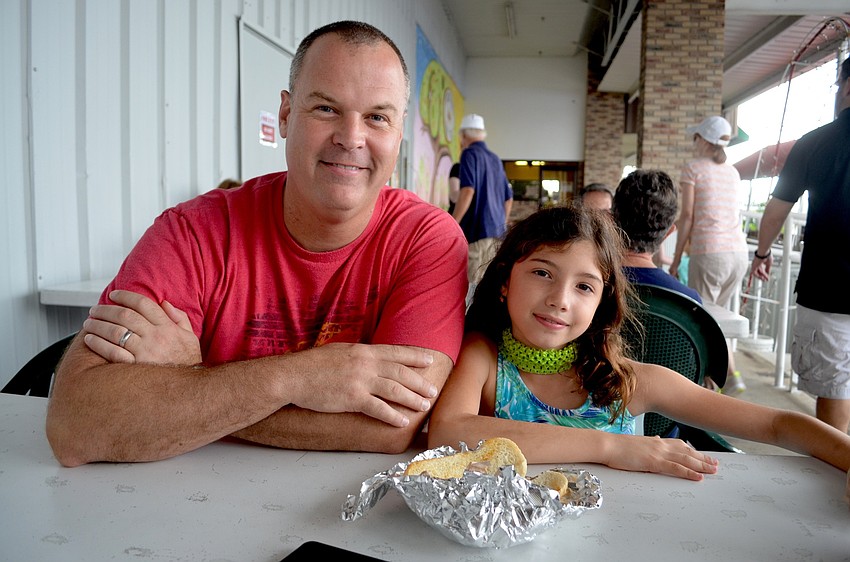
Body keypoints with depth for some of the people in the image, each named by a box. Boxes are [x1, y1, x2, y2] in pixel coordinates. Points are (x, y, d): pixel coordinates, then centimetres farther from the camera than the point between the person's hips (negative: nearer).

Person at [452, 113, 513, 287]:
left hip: (477, 229, -7)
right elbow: (508, 198, 21)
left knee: (472, 286, -5)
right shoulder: (496, 159, 17)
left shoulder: (470, 154, -4)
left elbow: (468, 191, -18)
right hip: (497, 231, 7)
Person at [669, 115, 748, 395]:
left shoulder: (693, 168, 0)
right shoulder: (733, 173, 17)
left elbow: (687, 216, -5)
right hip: (738, 252, 7)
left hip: (708, 252, -6)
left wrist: (676, 258, -1)